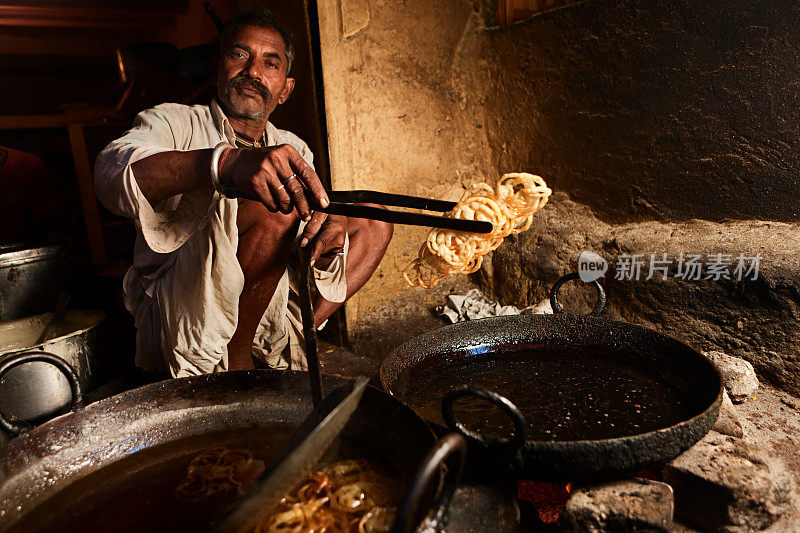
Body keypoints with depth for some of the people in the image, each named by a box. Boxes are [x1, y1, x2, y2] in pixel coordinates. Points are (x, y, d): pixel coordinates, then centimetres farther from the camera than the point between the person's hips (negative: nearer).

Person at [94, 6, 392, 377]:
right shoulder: (173, 122, 0)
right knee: (274, 206, -28)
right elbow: (113, 173, -25)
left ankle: (292, 334, -6)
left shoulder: (294, 150, 11)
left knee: (372, 221, 6)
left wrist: (327, 237, -24)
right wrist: (227, 163, -42)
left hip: (263, 316, 6)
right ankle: (233, 361, -14)